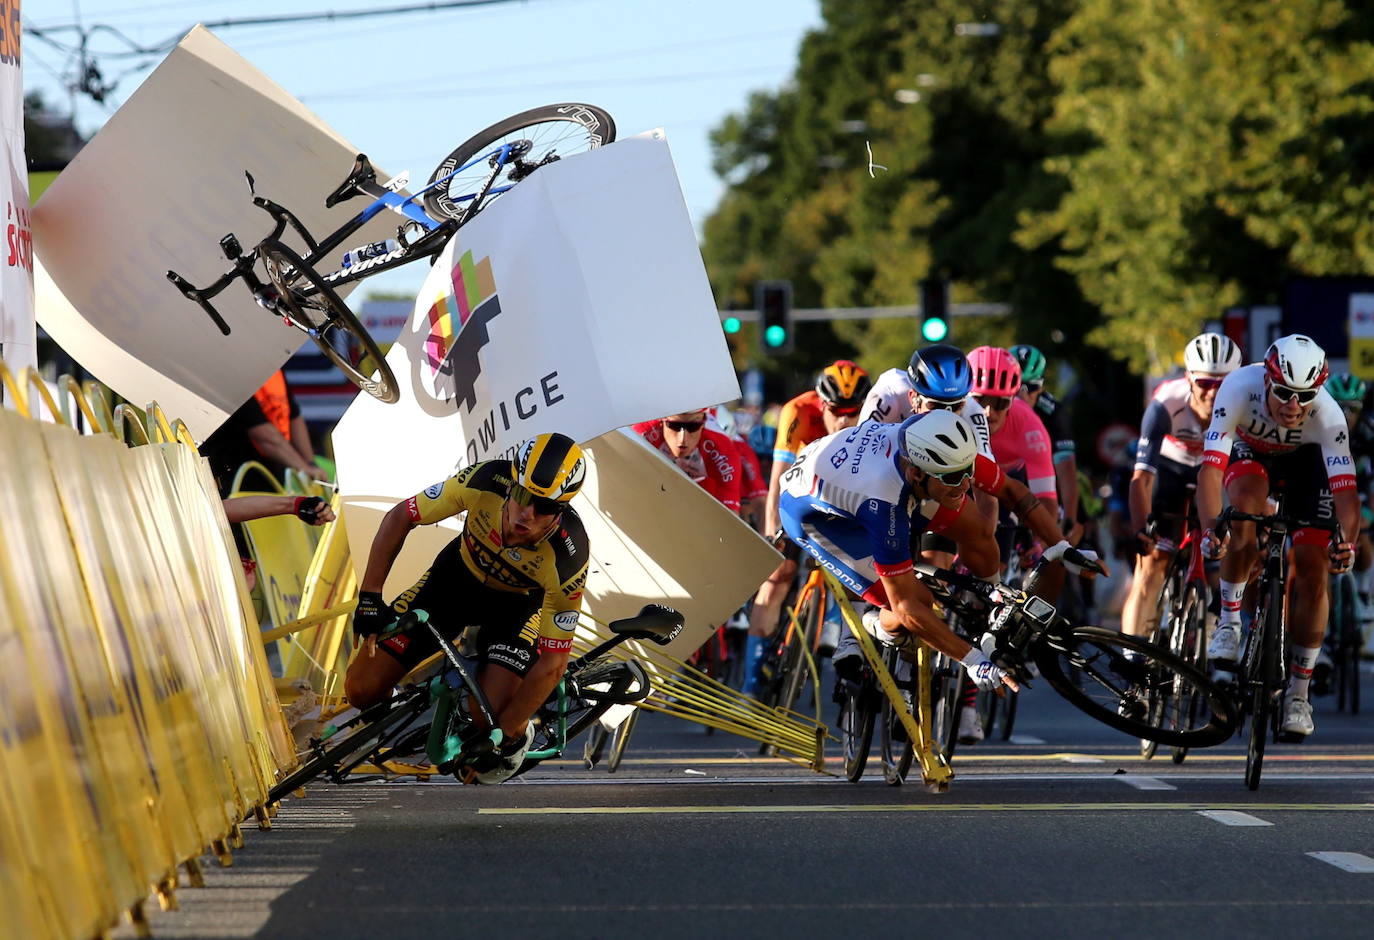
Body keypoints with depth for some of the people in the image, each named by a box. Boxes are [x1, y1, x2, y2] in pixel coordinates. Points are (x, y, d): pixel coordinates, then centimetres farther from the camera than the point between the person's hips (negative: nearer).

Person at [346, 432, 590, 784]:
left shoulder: (567, 560, -36)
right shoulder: (485, 482, -34)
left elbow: (553, 663, -28)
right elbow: (399, 518, -17)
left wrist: (498, 738, -28)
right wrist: (369, 598, -23)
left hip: (517, 603, -2)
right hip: (457, 577, 2)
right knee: (362, 689, -8)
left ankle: (516, 734, 13)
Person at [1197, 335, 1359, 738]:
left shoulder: (1327, 415, -36)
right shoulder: (1240, 388, -37)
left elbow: (1345, 490, -41)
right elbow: (1210, 467, -42)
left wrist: (1345, 539, -60)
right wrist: (1211, 528, -58)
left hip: (1305, 463, 1)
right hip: (1249, 454, -1)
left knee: (1313, 571, -10)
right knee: (1247, 501, -35)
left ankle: (1298, 694, 3)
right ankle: (1229, 620, -19)